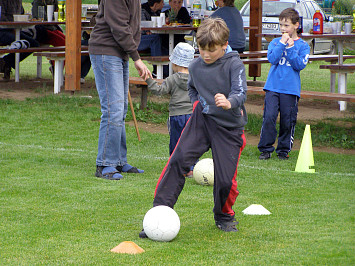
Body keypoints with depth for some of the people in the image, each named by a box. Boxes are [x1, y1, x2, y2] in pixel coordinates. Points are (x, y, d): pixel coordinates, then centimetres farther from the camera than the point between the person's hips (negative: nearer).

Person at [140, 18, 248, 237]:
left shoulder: (234, 65, -11)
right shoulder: (196, 66, 4)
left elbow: (241, 92, -25)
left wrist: (230, 103, -46)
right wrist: (197, 102, 8)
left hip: (229, 126, -3)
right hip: (201, 120, 3)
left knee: (225, 178, -6)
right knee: (178, 160, -15)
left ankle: (224, 216, 25)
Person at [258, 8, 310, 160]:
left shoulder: (303, 45, 5)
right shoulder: (275, 42, 9)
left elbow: (300, 65, -6)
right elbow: (272, 59, -7)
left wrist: (291, 48, -12)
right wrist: (282, 43, -11)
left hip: (291, 89, -1)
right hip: (273, 87, 1)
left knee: (288, 121, 1)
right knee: (269, 117, -10)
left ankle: (284, 150, 15)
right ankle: (266, 149, 0)